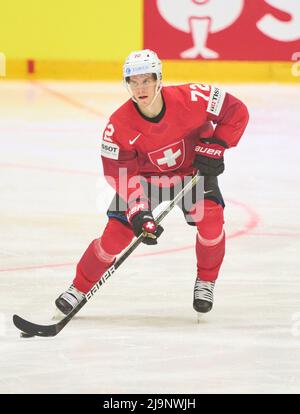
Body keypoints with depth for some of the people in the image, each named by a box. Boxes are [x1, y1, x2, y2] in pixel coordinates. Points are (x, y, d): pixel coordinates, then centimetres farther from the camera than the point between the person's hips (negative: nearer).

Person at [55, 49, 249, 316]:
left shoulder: (190, 98, -29)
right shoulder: (119, 126, -27)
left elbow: (237, 111, -17)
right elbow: (121, 174, -21)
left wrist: (215, 146, -23)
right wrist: (138, 211, -32)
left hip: (193, 168, 0)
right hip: (144, 175, 0)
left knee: (210, 219, -23)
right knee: (117, 232, -11)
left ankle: (205, 283, 2)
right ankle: (80, 287, 9)